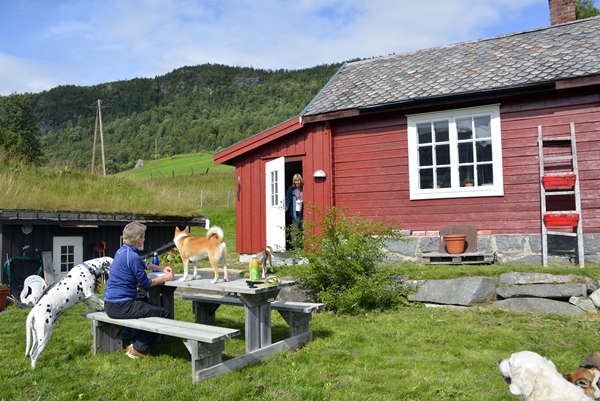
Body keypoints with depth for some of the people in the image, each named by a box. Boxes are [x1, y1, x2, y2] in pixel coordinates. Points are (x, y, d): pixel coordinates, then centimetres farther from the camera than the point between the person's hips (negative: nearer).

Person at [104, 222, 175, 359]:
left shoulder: (122, 250, 9)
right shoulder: (132, 257, -20)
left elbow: (143, 264, 26)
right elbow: (146, 284, -11)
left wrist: (162, 268, 18)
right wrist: (164, 278, 3)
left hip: (110, 303, 10)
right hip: (120, 307, -10)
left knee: (147, 301, 35)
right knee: (164, 314, -7)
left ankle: (137, 342, 34)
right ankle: (138, 349, 1)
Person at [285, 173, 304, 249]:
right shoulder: (291, 189, 0)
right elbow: (288, 199, -4)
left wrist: (304, 201, -7)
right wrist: (286, 207, -18)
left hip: (303, 212, 2)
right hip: (295, 212, -2)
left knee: (302, 229, 7)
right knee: (294, 229, 0)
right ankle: (294, 245, 5)